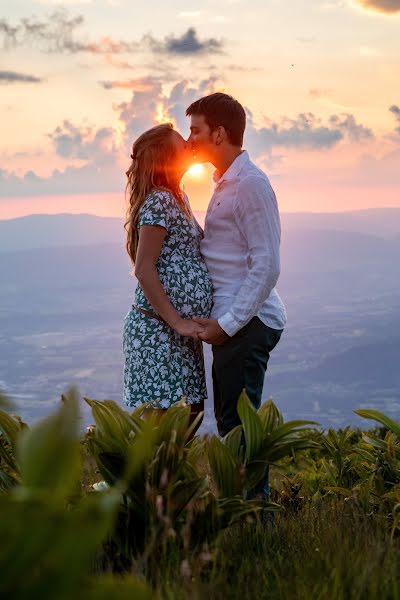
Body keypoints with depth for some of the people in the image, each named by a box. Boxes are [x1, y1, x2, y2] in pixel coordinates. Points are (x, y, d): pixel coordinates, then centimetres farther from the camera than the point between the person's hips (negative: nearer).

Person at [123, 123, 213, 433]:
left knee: (191, 412, 12)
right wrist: (176, 322, -19)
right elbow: (144, 270, -18)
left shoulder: (177, 198, 15)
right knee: (161, 418, -7)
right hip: (158, 329, -10)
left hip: (181, 329, 10)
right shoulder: (159, 201, -14)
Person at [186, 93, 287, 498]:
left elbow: (266, 266, -19)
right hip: (233, 323, 10)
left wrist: (227, 324, -19)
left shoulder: (250, 184, -13)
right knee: (230, 422, 15)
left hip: (248, 324, -10)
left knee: (239, 424, -7)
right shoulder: (226, 184, 18)